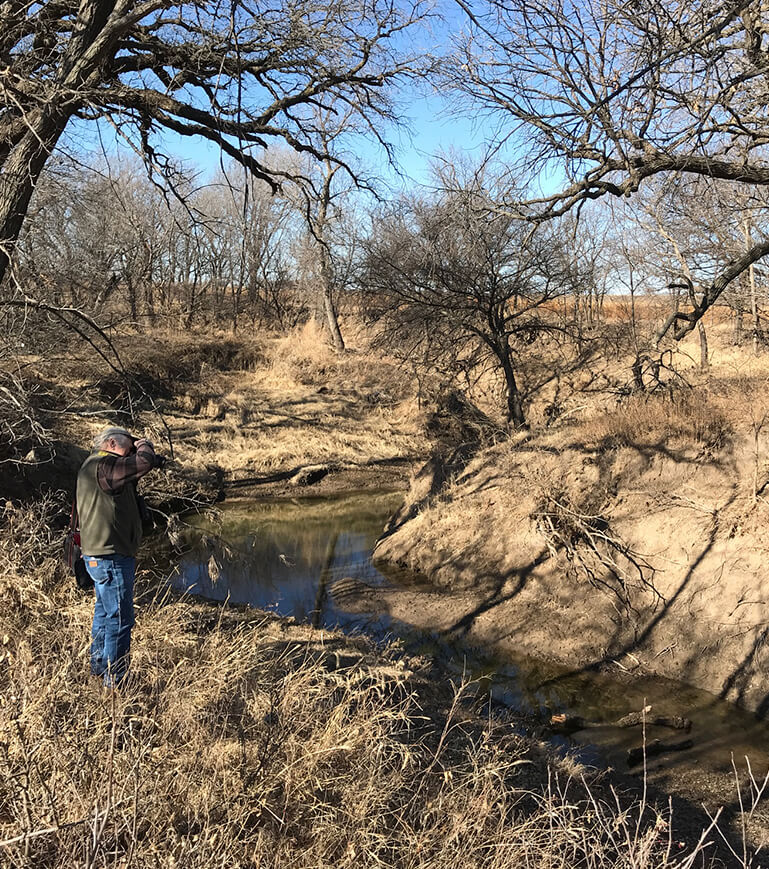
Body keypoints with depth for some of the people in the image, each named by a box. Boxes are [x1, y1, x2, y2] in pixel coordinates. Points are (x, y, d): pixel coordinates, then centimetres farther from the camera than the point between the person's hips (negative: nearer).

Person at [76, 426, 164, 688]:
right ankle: (114, 680, 3)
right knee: (119, 618, -4)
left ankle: (98, 666, 35)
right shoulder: (103, 465, -19)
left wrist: (150, 462, 6)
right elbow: (143, 461, -26)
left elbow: (126, 478, 22)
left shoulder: (91, 465, 14)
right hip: (111, 557, -11)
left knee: (104, 612, 22)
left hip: (97, 556, 11)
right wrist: (143, 445, -4)